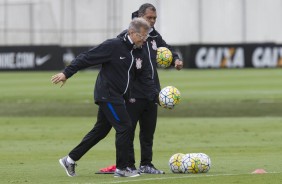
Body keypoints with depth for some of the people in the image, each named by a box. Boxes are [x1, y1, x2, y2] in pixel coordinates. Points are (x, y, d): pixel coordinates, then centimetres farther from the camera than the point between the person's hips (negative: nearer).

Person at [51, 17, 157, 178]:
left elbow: (145, 76, 10)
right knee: (124, 127, -11)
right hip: (107, 94, -9)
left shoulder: (139, 53, 8)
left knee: (100, 131, 13)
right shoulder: (113, 46, -16)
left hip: (118, 97, 9)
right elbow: (87, 58, -14)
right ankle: (121, 169, -2)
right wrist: (66, 73, -15)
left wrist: (155, 95, -5)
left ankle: (70, 160, 22)